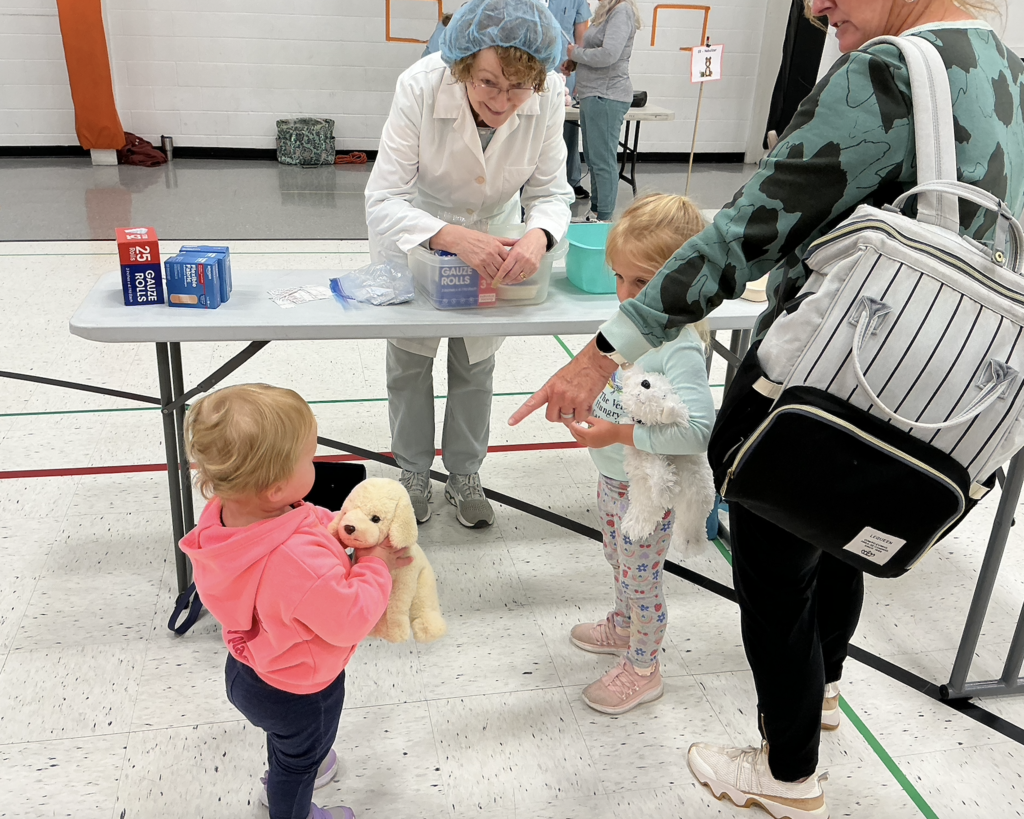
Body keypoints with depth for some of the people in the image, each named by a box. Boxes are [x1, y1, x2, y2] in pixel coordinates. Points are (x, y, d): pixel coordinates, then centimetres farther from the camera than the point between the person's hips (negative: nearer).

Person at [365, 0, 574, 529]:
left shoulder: (549, 95, -27)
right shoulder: (420, 87, -34)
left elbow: (551, 191, -19)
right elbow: (382, 202, -36)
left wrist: (538, 236, -43)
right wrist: (452, 238, -54)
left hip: (495, 234, 2)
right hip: (415, 236, -2)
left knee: (475, 363, 14)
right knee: (409, 360, 10)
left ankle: (464, 475, 36)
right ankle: (414, 472, 35)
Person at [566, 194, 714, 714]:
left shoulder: (681, 348, -30)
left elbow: (696, 431, -39)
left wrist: (617, 433, -36)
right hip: (614, 478, 8)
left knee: (640, 578, 11)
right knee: (619, 564, 29)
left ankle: (642, 668, 34)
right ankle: (623, 627, 55)